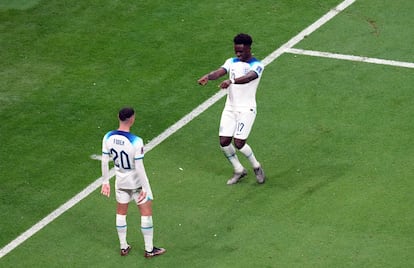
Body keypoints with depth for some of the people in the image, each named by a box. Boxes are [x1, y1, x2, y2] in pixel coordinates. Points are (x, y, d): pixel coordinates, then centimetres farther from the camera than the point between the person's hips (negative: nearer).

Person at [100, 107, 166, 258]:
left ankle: (123, 247, 34)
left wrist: (105, 182, 8)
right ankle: (149, 250, 24)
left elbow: (104, 161, -4)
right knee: (146, 214, 13)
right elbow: (139, 168, -25)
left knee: (121, 213, 21)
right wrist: (144, 188, -14)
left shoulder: (108, 138, -14)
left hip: (120, 182, 5)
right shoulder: (136, 142, -30)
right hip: (137, 182, -4)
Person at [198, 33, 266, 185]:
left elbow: (248, 77, -31)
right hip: (230, 108, 5)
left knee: (239, 143, -12)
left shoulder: (257, 65, -9)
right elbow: (220, 71, -12)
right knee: (224, 142, -1)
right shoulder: (232, 62, 7)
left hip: (246, 109, -5)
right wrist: (208, 77, -36)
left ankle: (256, 167, 15)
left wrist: (231, 81, -50)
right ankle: (238, 170, 21)